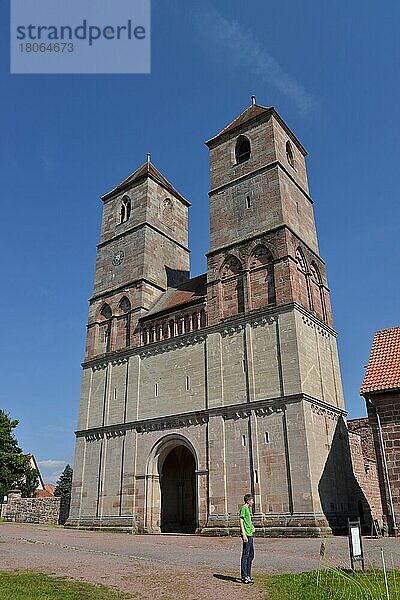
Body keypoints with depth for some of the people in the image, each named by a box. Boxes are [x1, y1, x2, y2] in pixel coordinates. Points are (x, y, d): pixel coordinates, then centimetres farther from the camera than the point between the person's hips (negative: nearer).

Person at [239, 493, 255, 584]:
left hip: (250, 534, 10)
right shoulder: (243, 508, -12)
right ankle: (244, 576, 0)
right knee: (245, 555, -5)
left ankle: (248, 575, 24)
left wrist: (252, 526, 10)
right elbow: (241, 521, -16)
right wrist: (244, 534, -21)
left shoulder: (248, 509, 17)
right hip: (246, 534, -10)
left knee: (251, 554, 15)